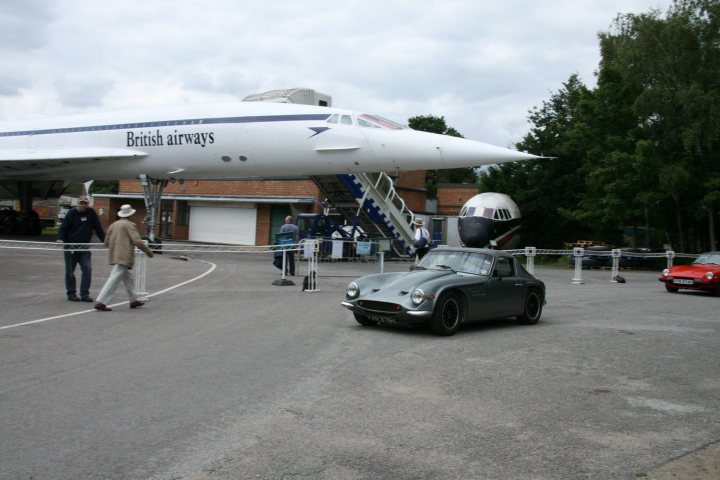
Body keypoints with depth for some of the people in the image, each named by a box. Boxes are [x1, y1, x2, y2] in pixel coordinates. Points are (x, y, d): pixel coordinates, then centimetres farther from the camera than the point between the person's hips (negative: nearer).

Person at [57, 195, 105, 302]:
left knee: (87, 269, -7)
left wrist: (105, 240, 1)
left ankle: (84, 294, 0)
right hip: (71, 247, -2)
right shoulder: (72, 213, -4)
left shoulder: (91, 213, 2)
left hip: (85, 247, 2)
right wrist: (60, 238, -18)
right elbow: (63, 227, -3)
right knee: (70, 271, 6)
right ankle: (71, 293, 18)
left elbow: (98, 228, 5)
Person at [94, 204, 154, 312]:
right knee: (114, 279, -9)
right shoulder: (129, 225, -8)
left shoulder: (113, 225, 13)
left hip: (114, 255, 8)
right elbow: (137, 241, -14)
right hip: (124, 257, -8)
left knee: (128, 278, 19)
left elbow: (107, 241, 15)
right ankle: (101, 302, -13)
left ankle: (133, 300, 28)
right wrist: (148, 251, -4)